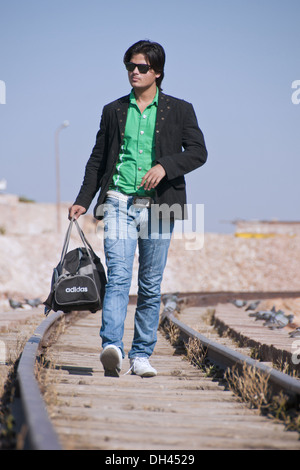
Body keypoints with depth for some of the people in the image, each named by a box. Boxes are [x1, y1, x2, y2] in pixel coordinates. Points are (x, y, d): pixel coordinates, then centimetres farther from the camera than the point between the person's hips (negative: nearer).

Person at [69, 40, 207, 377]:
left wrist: (165, 166, -17)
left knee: (151, 285, 4)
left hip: (157, 206, 0)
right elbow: (98, 159, 17)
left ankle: (141, 356, 11)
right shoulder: (113, 111, 14)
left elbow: (198, 152, -1)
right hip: (119, 202, 0)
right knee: (118, 276, -15)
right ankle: (112, 347, -25)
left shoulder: (180, 110, 8)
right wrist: (83, 201, 9)